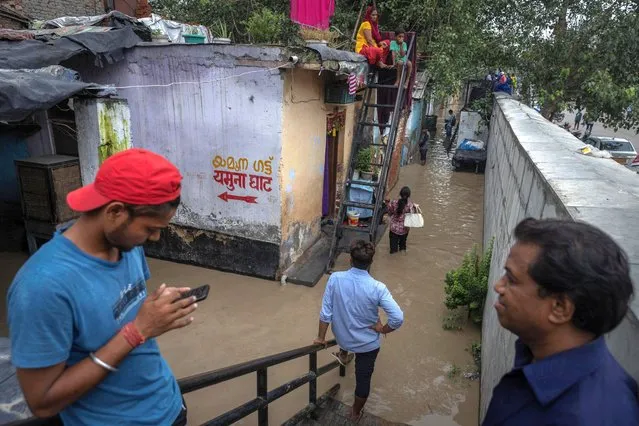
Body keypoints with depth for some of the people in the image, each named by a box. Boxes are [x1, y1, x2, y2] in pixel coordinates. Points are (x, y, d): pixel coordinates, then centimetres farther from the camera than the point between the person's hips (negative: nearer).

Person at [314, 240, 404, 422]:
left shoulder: (335, 278, -24)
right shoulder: (377, 288, -28)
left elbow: (326, 313, -17)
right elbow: (398, 318, -29)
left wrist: (321, 338, -2)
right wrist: (383, 329, -9)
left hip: (342, 338, 3)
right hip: (368, 343, -3)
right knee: (363, 379, 22)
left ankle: (343, 355, 66)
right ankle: (356, 412, 42)